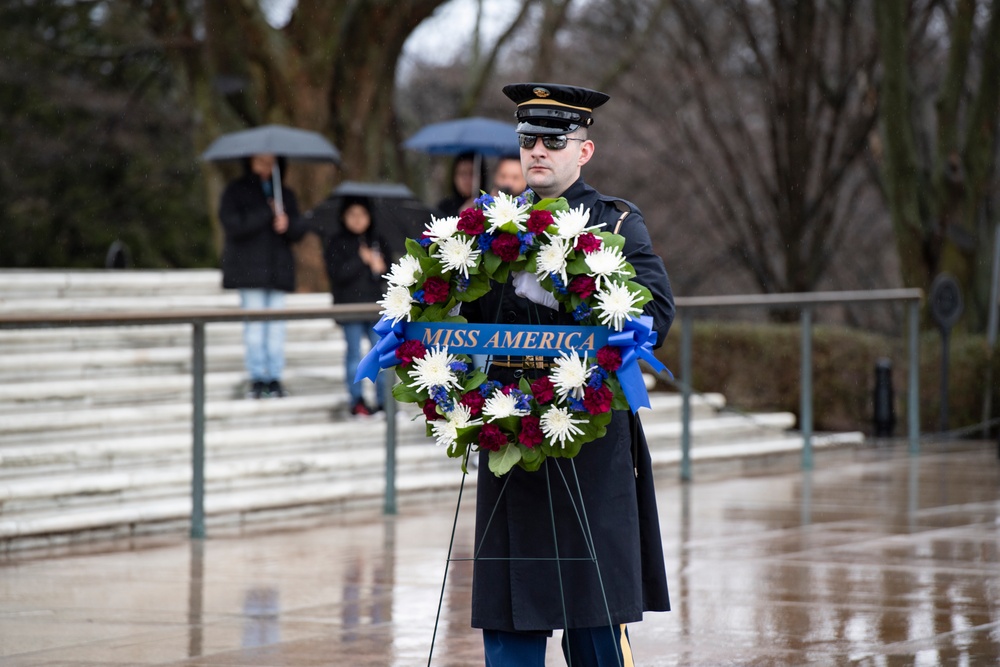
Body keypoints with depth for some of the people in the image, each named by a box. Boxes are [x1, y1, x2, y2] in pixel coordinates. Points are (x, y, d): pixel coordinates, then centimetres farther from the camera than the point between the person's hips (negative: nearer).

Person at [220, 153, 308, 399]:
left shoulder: (285, 194, 17)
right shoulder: (236, 191, 4)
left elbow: (300, 230, 11)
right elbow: (234, 225, -10)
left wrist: (288, 225, -12)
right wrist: (268, 214, -13)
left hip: (278, 268, 4)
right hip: (249, 266, -4)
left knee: (276, 324, -2)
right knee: (254, 324, -8)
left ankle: (274, 377, 0)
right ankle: (257, 378, -5)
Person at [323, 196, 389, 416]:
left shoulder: (378, 242, 11)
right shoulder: (336, 244, -1)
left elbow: (388, 267, 10)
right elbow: (337, 273, -13)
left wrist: (380, 269, -12)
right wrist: (362, 260, -16)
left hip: (375, 304, 3)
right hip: (349, 305, -3)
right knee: (354, 353, 2)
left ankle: (383, 401, 5)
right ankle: (357, 400, 7)